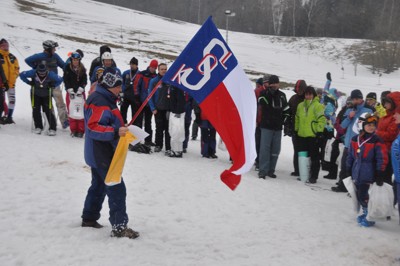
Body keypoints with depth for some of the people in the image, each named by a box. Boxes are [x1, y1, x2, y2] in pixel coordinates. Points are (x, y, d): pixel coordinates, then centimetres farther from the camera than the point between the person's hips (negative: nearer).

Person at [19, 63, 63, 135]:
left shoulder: (50, 74, -24)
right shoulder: (33, 73, -22)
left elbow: (60, 79, -10)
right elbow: (22, 75, -9)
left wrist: (53, 85, -18)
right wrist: (29, 82, -16)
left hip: (46, 95, -2)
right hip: (35, 94, 2)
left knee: (48, 111, -10)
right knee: (36, 110, -2)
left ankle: (52, 128, -4)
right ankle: (38, 127, 12)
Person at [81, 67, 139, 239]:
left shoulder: (105, 98, 14)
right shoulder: (100, 101, -20)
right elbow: (94, 128, -28)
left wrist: (120, 129, 14)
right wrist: (116, 132, -37)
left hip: (98, 154, 11)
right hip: (102, 155, -11)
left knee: (99, 186, 22)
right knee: (117, 189, -11)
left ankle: (89, 218, 34)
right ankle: (119, 227, -10)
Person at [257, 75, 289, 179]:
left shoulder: (282, 95, 13)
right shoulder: (264, 93, 0)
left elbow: (286, 109, 21)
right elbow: (262, 102, -22)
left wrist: (283, 119, 11)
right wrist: (269, 91, -25)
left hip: (278, 127, 5)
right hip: (267, 126, -5)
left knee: (275, 150, 7)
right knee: (265, 148, -9)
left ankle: (270, 170, 15)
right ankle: (263, 170, -7)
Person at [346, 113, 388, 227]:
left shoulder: (377, 141, -10)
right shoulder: (355, 140, 4)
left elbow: (382, 159, -10)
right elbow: (350, 156, 12)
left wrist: (379, 174, -13)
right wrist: (348, 170, 14)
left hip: (368, 174, -5)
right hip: (357, 173, 5)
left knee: (363, 195, -6)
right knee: (359, 195, 14)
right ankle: (365, 213, 32)